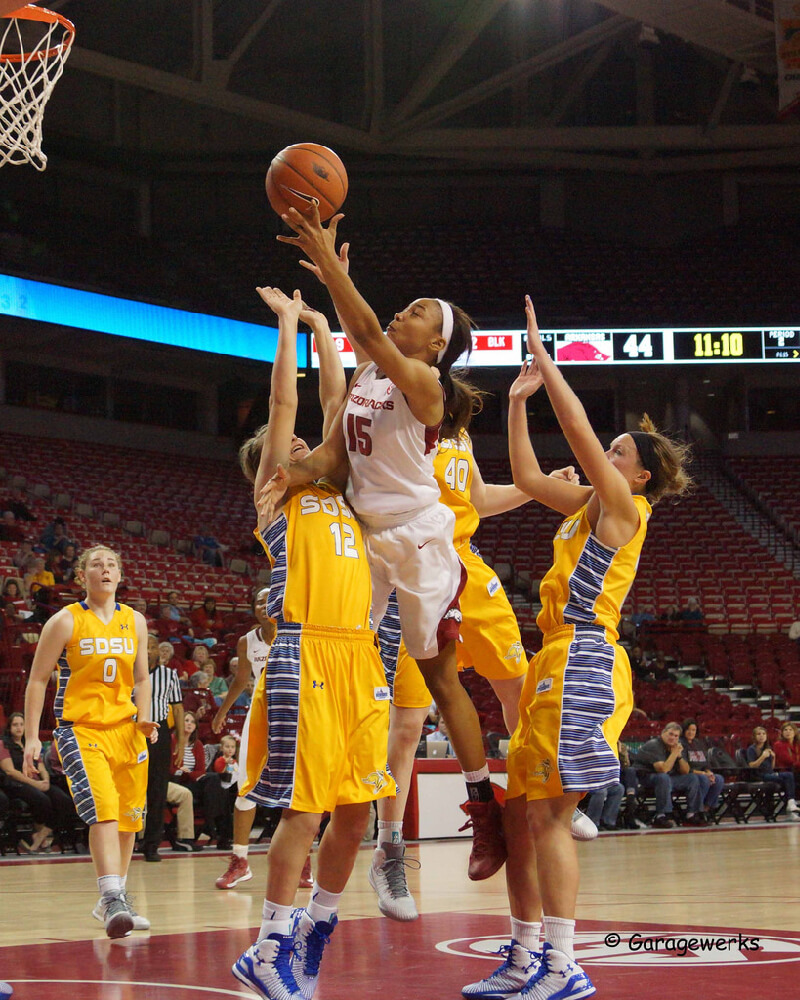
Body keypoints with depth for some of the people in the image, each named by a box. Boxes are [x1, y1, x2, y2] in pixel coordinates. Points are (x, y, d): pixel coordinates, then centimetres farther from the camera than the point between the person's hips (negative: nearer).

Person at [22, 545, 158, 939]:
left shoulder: (134, 622, 10)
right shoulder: (65, 622, -3)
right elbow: (37, 680, 0)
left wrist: (143, 719, 1)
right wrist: (32, 738, -6)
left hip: (125, 730, 5)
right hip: (80, 729, -5)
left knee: (128, 818, 6)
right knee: (103, 810, -22)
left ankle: (115, 897, 22)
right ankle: (113, 900, -29)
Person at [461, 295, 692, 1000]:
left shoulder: (625, 506, -4)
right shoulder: (588, 506, 19)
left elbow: (578, 429, -10)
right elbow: (527, 477, 25)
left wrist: (545, 359, -5)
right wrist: (520, 400, 20)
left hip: (584, 661, -9)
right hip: (559, 661, 9)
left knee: (549, 815, -13)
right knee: (520, 811, 8)